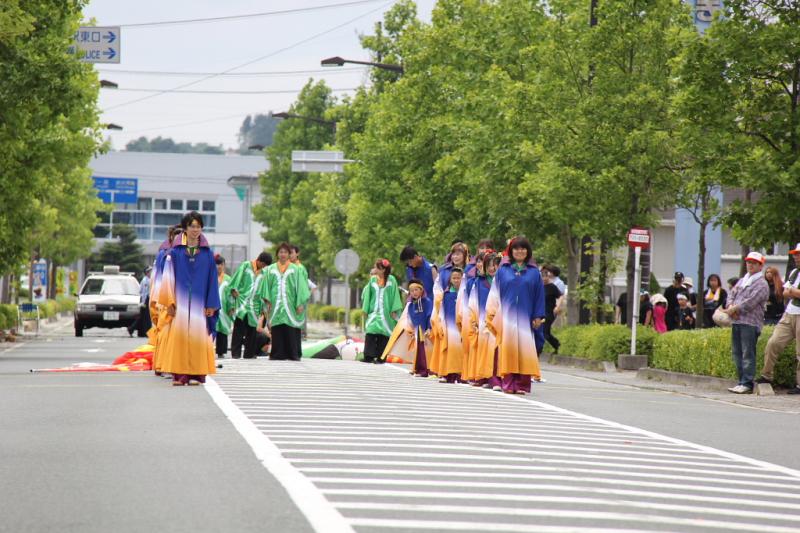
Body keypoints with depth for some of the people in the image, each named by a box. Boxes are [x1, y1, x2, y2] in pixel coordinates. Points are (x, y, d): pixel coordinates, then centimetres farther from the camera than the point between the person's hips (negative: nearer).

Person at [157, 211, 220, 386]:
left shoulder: (207, 254, 8)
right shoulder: (175, 252, 5)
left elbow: (212, 279, 7)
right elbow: (168, 277, 3)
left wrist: (211, 305, 0)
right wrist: (169, 302, -5)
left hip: (199, 302, 1)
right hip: (180, 301, -1)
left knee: (198, 336, -3)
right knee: (179, 335, -6)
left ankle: (195, 374, 0)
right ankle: (179, 375, -5)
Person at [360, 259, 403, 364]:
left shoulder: (391, 280, -1)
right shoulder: (373, 279, 7)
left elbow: (395, 295, -1)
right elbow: (367, 294, 11)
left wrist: (394, 310, -6)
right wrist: (365, 309, 6)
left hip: (386, 312, -2)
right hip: (373, 311, 2)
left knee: (383, 335, -3)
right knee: (370, 333, -10)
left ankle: (381, 357, 1)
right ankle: (369, 356, -11)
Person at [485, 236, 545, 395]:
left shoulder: (534, 272, 10)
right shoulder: (503, 270, 10)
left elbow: (539, 295, 9)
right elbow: (496, 293, 8)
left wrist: (538, 316, 2)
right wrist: (494, 314, 0)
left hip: (525, 316, 0)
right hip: (507, 315, 0)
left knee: (524, 349, -5)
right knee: (508, 348, -6)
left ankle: (522, 384, -4)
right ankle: (508, 384, -5)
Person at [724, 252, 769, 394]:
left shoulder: (761, 284, -4)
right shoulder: (742, 281, 23)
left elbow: (750, 302, -13)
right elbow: (732, 296, 17)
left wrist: (733, 309, -9)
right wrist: (731, 307, -5)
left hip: (750, 323, -8)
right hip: (737, 322, 8)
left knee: (748, 354, -10)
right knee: (737, 353, 8)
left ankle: (747, 384, -11)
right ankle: (742, 381, 13)